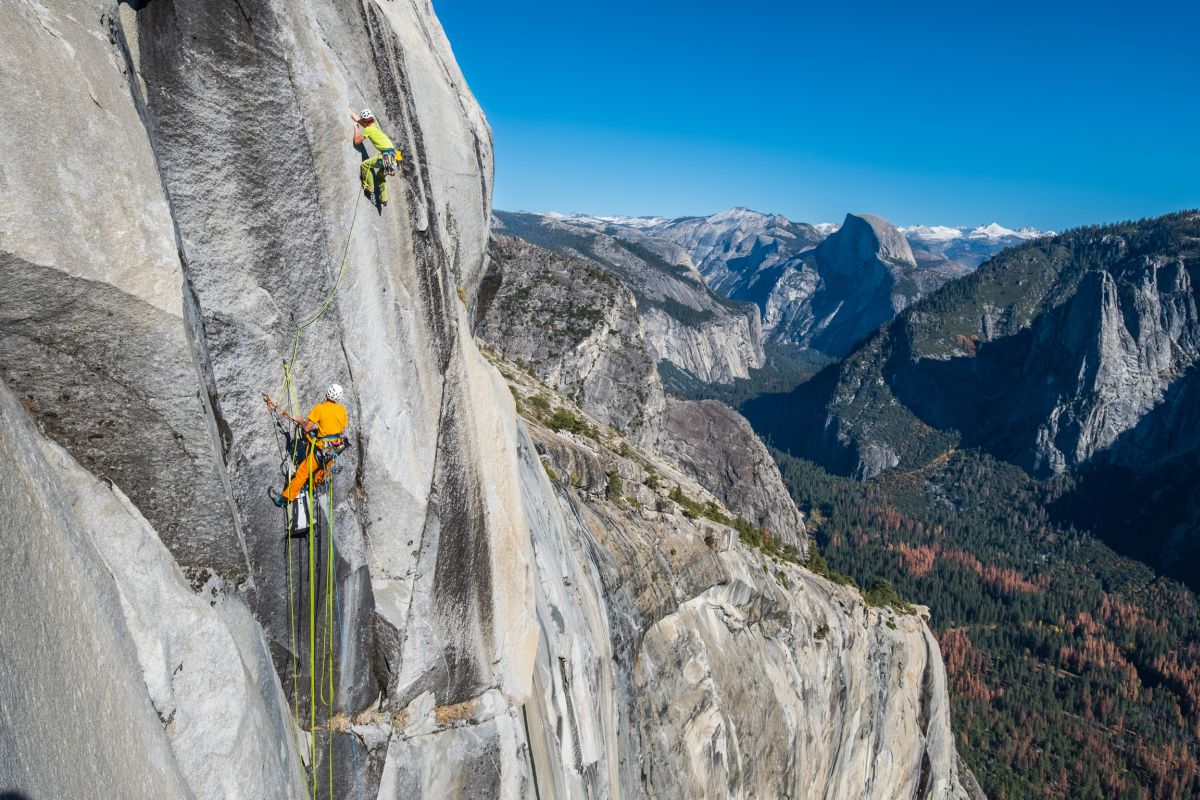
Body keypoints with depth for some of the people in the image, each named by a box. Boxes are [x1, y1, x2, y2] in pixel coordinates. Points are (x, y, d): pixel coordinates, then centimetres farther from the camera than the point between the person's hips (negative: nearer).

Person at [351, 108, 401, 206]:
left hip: (386, 155, -9)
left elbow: (357, 141, 1)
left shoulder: (368, 129, -5)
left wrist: (356, 128, 13)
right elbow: (357, 119, 34)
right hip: (391, 153, 9)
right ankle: (384, 198, 24)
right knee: (381, 174, 26)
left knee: (365, 165, -8)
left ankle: (369, 187, -2)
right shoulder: (373, 125, 20)